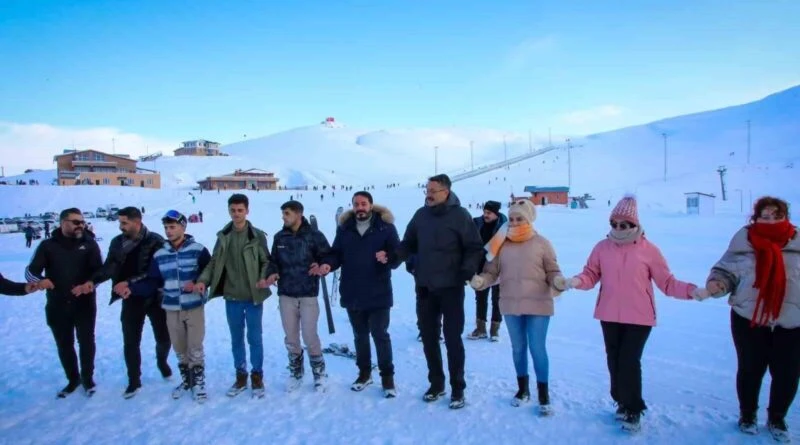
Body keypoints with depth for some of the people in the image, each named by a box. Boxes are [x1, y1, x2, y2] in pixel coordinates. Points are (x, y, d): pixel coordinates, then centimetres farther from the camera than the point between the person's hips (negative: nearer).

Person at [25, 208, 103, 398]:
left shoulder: (89, 243, 0)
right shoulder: (48, 245, 0)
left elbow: (99, 270, -4)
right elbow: (31, 271, -4)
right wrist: (39, 280, -27)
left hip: (85, 304, -1)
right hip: (57, 306, 1)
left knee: (86, 342, 7)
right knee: (64, 345, 13)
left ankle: (87, 377, 28)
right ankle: (73, 379, 32)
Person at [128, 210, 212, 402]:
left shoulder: (198, 250, -7)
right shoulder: (159, 255, 3)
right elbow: (152, 282, 3)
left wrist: (197, 284, -20)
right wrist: (133, 289, -11)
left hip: (194, 307, -3)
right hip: (172, 309, 4)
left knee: (195, 348, 1)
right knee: (179, 349, 13)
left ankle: (198, 382, 18)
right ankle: (186, 380, 32)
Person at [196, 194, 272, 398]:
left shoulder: (257, 236, -5)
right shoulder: (223, 236, 4)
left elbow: (266, 262, -3)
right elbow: (214, 263, 5)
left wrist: (264, 278, -22)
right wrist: (203, 280, -11)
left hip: (254, 296, -3)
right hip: (232, 297, 3)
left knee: (254, 337, 6)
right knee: (236, 338, 14)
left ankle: (257, 376, 21)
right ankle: (240, 375, 29)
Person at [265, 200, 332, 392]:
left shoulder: (314, 236, -5)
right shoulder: (279, 237, 5)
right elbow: (274, 260, 12)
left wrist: (321, 266, -21)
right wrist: (272, 272, -9)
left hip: (308, 295, -3)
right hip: (286, 295, 4)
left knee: (310, 336, -2)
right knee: (291, 338, 11)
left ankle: (319, 372, 19)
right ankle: (295, 373, 29)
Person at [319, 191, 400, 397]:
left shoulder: (385, 227, -4)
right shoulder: (344, 228, 5)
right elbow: (336, 253, 7)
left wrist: (388, 258, -27)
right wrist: (328, 264, -14)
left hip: (378, 293, -4)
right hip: (352, 293, 4)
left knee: (380, 334, 2)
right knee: (360, 335, 17)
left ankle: (387, 376, 16)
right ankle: (364, 372, 33)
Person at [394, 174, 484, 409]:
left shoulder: (460, 215, -8)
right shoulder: (421, 215, 4)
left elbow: (475, 248, -6)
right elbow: (408, 244, 10)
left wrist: (467, 271, -19)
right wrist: (393, 255, -9)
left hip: (451, 287, -4)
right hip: (425, 287, 5)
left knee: (452, 338, 3)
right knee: (429, 337, 12)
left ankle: (457, 388, 17)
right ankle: (436, 383, 28)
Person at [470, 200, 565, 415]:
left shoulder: (541, 243, -5)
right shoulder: (502, 244, 0)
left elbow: (552, 272, -1)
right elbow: (492, 272, 2)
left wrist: (559, 281, -22)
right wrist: (480, 281, -17)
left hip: (538, 305, -3)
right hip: (511, 305, 3)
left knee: (538, 349, 1)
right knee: (518, 348, 17)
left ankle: (543, 394, 20)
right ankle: (523, 389, 36)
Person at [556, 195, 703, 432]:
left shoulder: (648, 249, -6)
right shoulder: (602, 247, 0)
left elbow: (667, 282, -3)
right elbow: (591, 275, 1)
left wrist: (690, 290, -18)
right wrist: (574, 281, -18)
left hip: (639, 317, -3)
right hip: (609, 315, 3)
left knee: (629, 362, -5)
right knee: (614, 361, 13)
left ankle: (633, 409, 14)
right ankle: (623, 401, 34)